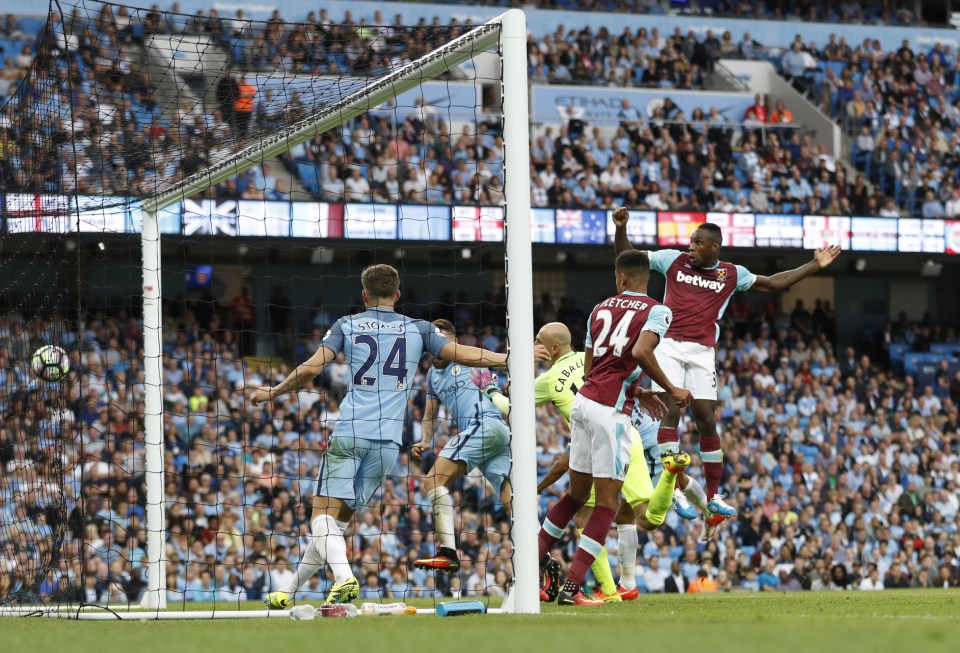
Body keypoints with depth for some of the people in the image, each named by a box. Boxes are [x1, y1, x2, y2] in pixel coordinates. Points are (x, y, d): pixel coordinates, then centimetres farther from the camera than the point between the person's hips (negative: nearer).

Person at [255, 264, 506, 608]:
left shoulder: (347, 325, 8)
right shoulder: (418, 329, 11)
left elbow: (311, 368, 0)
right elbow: (463, 354, 5)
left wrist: (271, 393, 14)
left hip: (349, 434, -2)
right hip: (388, 440, 3)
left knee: (324, 517, -6)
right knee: (338, 520, 11)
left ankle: (344, 577, -34)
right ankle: (288, 590, 11)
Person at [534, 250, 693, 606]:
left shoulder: (601, 308, 16)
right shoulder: (657, 311, -2)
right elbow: (641, 352, -21)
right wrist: (672, 390, -9)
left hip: (584, 400, 7)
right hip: (610, 411, -7)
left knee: (577, 494, 22)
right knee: (606, 504, -1)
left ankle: (535, 556, 30)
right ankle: (571, 587, -6)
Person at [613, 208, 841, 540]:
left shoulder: (732, 274, 10)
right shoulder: (674, 260, 7)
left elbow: (772, 283, 19)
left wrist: (815, 266, 16)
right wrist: (621, 228, -6)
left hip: (702, 351, 2)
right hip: (669, 346, -2)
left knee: (706, 420, 0)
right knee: (670, 410, -15)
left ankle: (713, 497, 7)